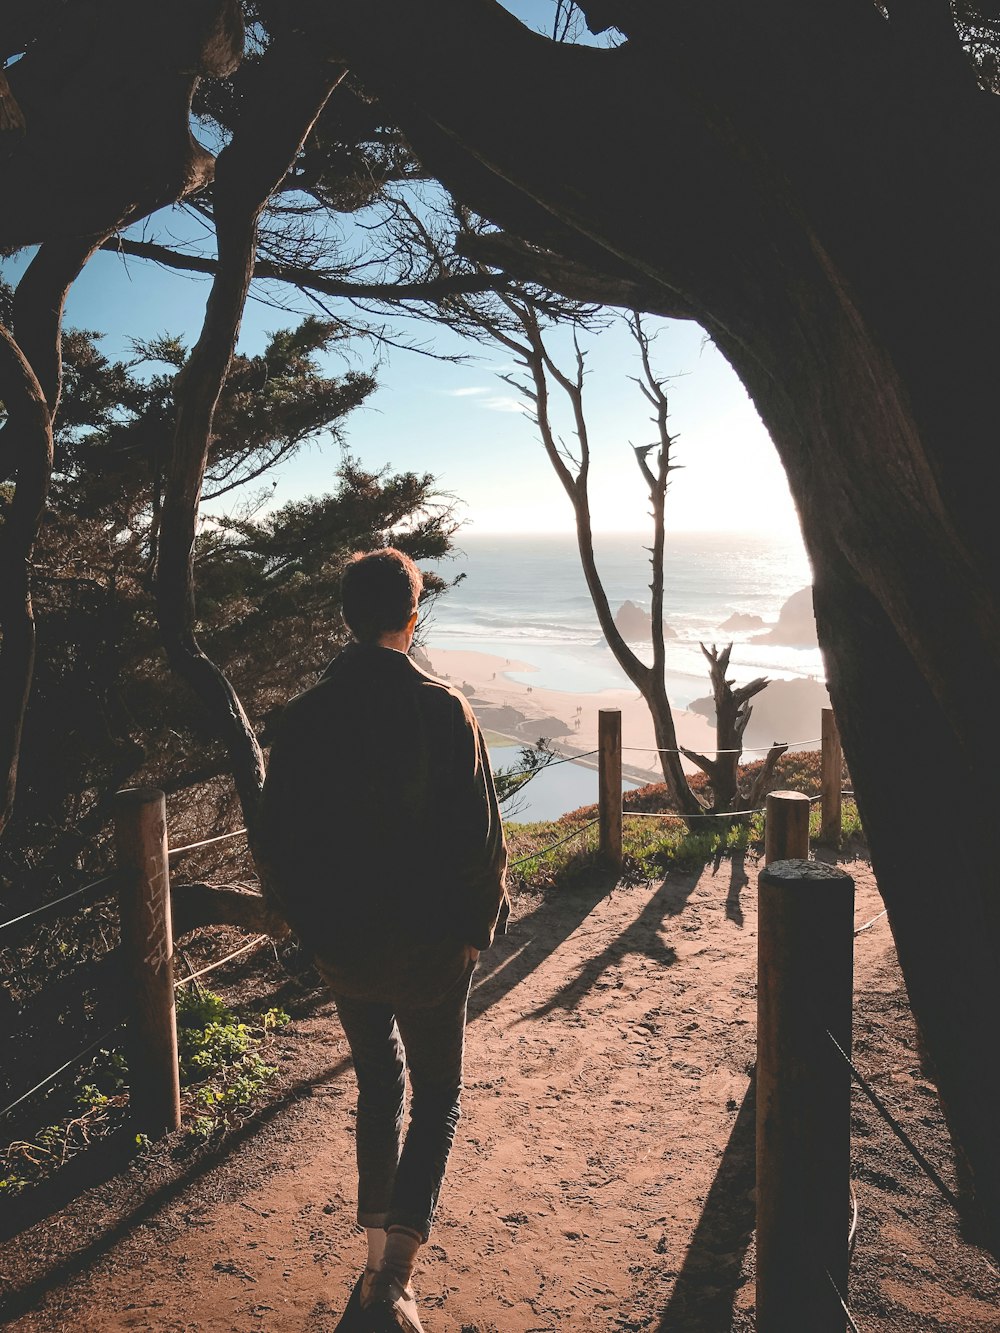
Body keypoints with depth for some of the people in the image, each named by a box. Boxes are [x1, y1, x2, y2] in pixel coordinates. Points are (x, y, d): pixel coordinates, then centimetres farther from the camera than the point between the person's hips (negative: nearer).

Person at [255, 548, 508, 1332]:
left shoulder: (304, 717, -7)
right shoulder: (445, 710, -16)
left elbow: (274, 841, -2)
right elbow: (481, 837, -14)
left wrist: (307, 920, 13)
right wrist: (480, 923, 1)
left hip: (342, 944, 3)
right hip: (430, 945, -3)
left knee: (378, 1087, 23)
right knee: (437, 1095, 16)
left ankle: (383, 1263, 35)